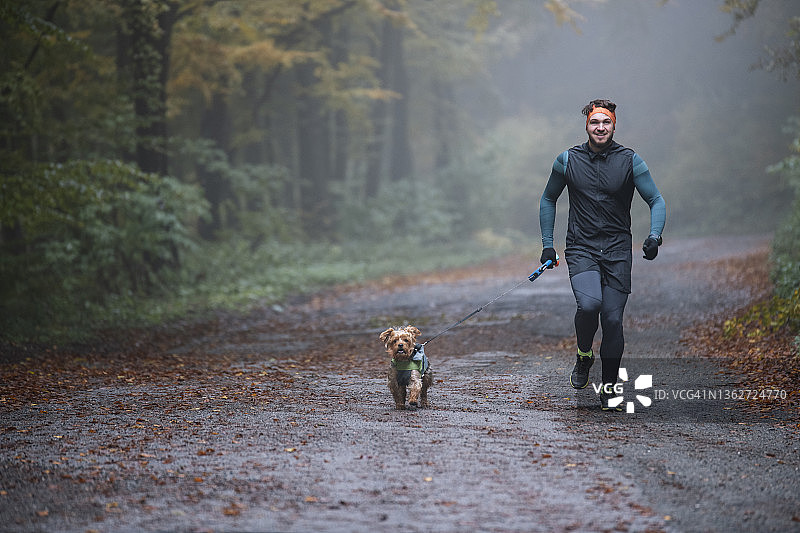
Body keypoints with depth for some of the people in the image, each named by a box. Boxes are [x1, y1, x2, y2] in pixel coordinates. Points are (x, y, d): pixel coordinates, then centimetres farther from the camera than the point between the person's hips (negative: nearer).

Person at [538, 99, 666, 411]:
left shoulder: (630, 161, 0)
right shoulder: (568, 161, 3)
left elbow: (656, 201, 4)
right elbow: (548, 200, 17)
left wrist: (654, 236, -14)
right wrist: (547, 245, 10)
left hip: (618, 250, 1)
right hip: (581, 248, -1)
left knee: (613, 319, -4)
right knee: (589, 303, -26)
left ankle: (609, 389, 12)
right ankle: (584, 355, 4)